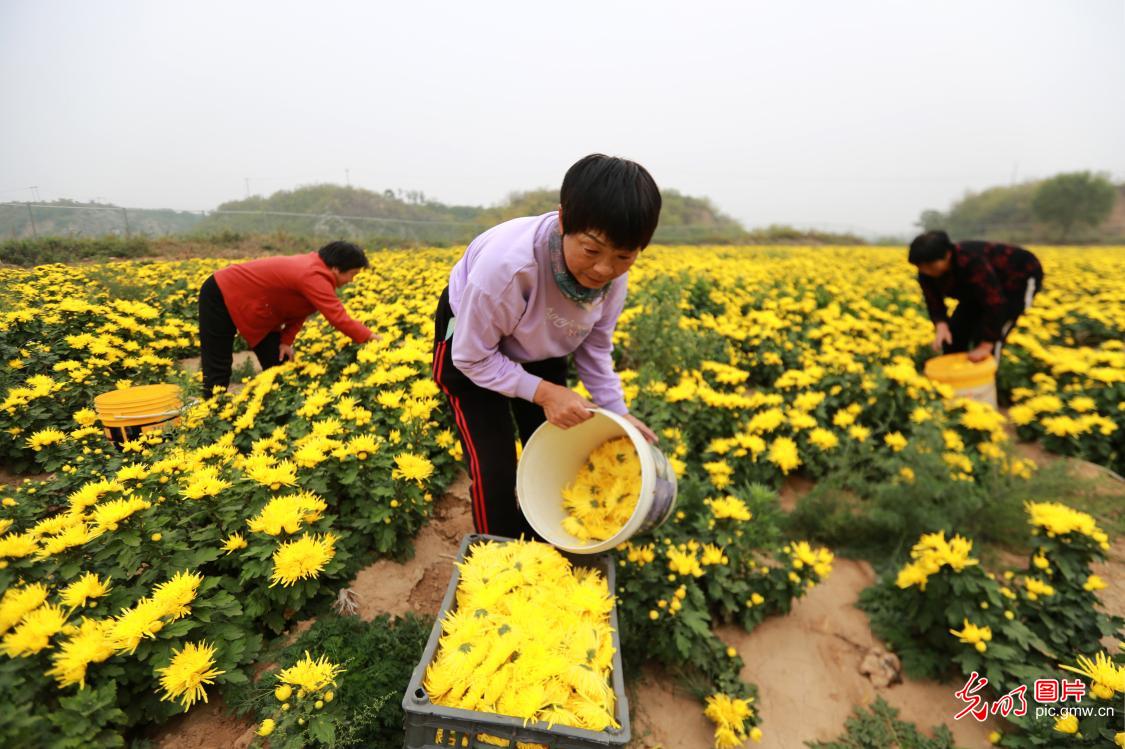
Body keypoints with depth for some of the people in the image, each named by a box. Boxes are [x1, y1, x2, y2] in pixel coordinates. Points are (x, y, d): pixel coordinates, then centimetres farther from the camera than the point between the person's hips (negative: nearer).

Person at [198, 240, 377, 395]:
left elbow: (298, 310, 0)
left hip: (251, 302, 10)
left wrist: (286, 340, -11)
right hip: (222, 295, -9)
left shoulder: (315, 266, -2)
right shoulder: (314, 276, -33)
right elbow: (338, 317, -37)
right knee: (218, 369, -1)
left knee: (278, 364, 5)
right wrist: (370, 337, -30)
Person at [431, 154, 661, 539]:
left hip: (539, 353, 5)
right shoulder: (507, 264, -41)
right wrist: (543, 392, -34)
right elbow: (473, 358, -26)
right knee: (493, 469, -8)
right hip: (471, 342, -4)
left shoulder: (613, 273, -24)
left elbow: (595, 346, -7)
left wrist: (617, 412, -15)